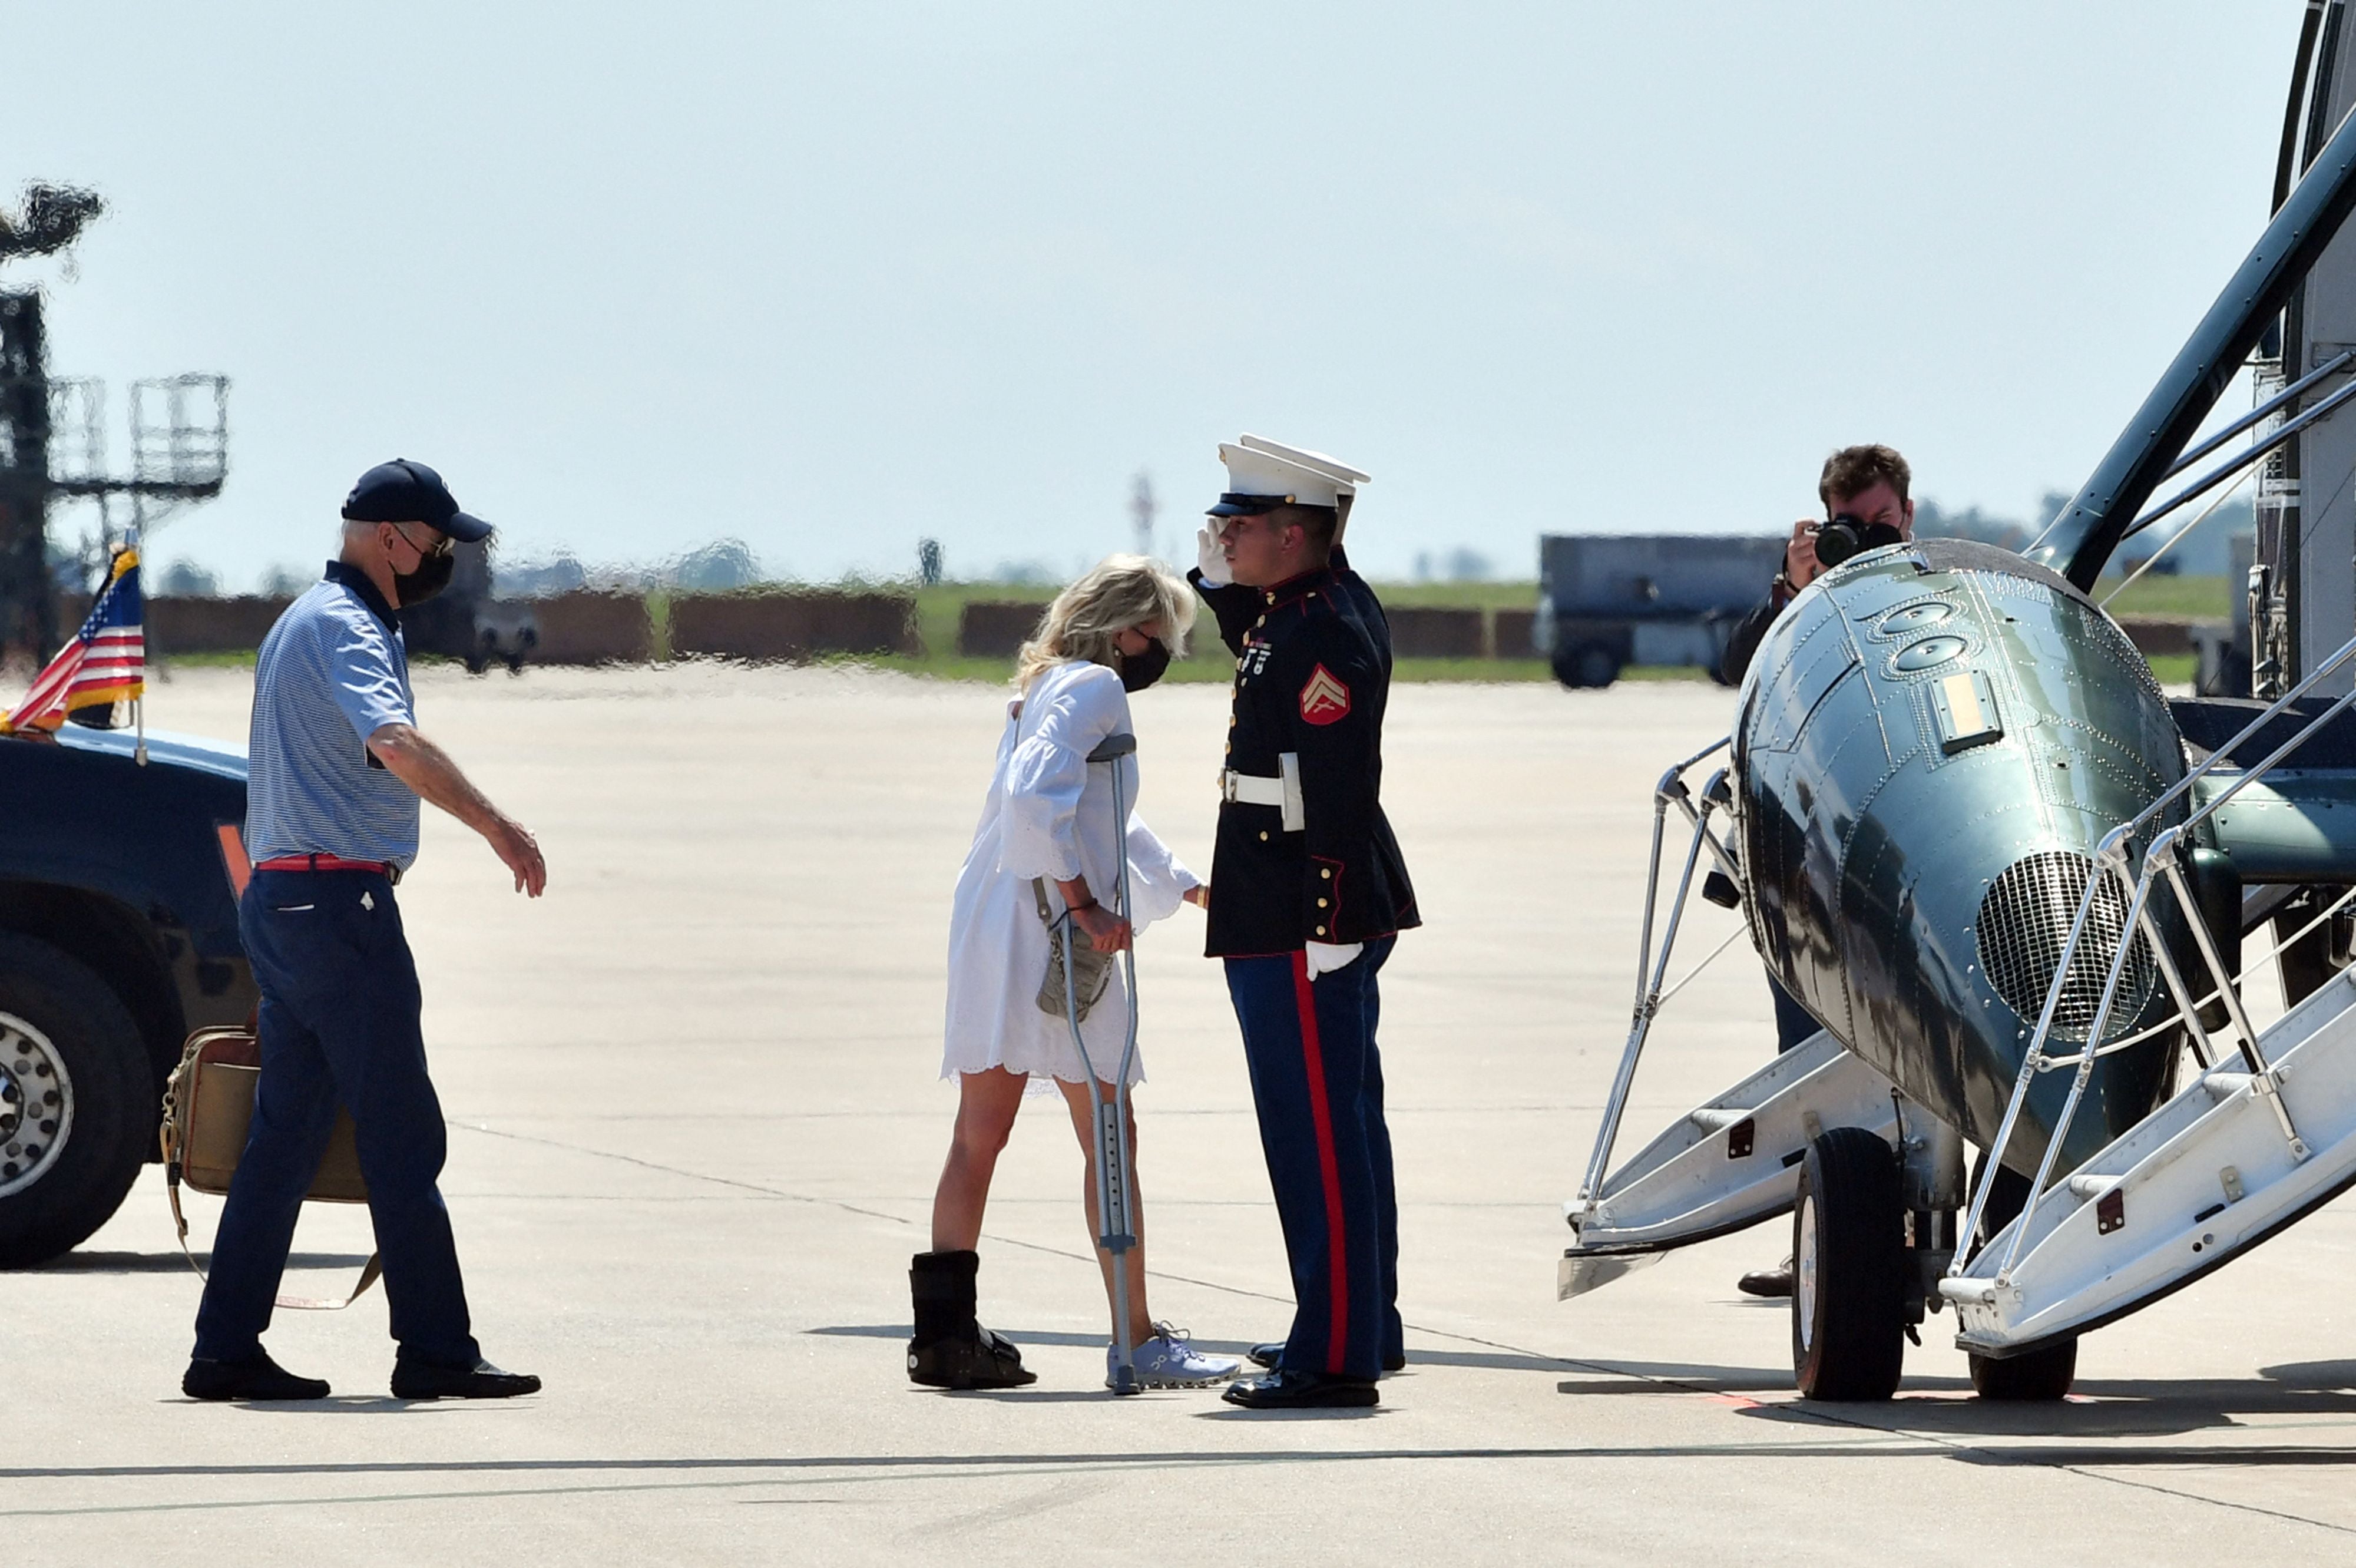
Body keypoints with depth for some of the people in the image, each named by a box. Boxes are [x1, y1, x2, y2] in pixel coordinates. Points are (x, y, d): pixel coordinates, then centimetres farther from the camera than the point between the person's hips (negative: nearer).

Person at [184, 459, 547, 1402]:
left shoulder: (308, 621, 21)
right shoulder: (343, 627, -13)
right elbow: (395, 742, -32)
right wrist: (496, 827, -41)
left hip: (279, 901, 10)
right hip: (337, 903, -10)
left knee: (286, 1131, 9)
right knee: (402, 1133, -7)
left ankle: (227, 1351, 8)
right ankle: (434, 1350, -6)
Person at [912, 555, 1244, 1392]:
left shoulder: (1046, 687, 20)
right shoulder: (1095, 687, -10)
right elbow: (1036, 797, -25)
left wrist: (1184, 885, 41)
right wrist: (1082, 904, -23)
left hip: (989, 932, 10)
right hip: (1050, 936, -9)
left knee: (980, 1135, 10)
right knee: (1108, 1139, -4)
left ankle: (945, 1330, 11)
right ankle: (1137, 1342, -2)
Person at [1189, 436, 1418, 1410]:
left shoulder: (1326, 635, -20)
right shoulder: (1315, 602, 10)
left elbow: (1342, 790, -23)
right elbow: (1257, 649, 34)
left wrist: (1332, 925, -23)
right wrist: (1219, 577, 17)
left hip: (1306, 926, -11)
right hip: (1308, 917, 11)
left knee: (1318, 1131, -7)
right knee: (1342, 1123, 18)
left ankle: (1336, 1357, -5)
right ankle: (1364, 1328, 28)